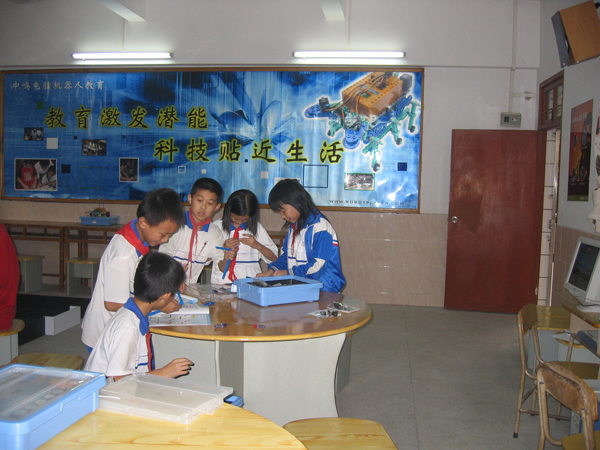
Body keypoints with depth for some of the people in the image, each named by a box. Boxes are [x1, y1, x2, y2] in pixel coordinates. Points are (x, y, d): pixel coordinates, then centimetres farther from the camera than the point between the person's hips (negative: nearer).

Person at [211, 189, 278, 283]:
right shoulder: (217, 227, 8)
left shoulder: (257, 228, 11)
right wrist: (223, 248, -8)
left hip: (250, 280, 1)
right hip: (222, 281, -1)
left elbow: (274, 257, 10)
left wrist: (257, 245, -5)